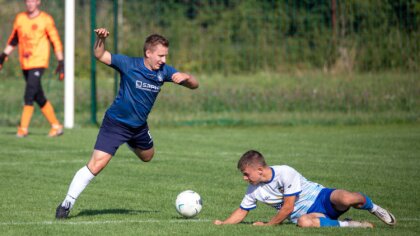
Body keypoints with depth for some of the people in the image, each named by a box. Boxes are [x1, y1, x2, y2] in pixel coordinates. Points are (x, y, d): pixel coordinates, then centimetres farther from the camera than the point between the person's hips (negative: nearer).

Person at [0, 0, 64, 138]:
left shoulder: (46, 19, -4)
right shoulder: (20, 18, 10)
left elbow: (56, 42, -2)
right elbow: (13, 40, 20)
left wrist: (61, 63, -5)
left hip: (39, 63, -5)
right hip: (25, 64, 5)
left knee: (29, 95, -15)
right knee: (39, 98, 8)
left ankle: (23, 128, -13)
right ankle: (56, 126, 18)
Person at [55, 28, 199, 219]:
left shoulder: (164, 71, -8)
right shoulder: (129, 65, -20)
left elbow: (194, 85, -6)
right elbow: (100, 55, -20)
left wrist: (185, 77, -28)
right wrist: (101, 39, -41)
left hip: (139, 126, 6)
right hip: (115, 123, -6)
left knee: (147, 156, 30)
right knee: (96, 165, -17)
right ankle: (67, 203, -8)